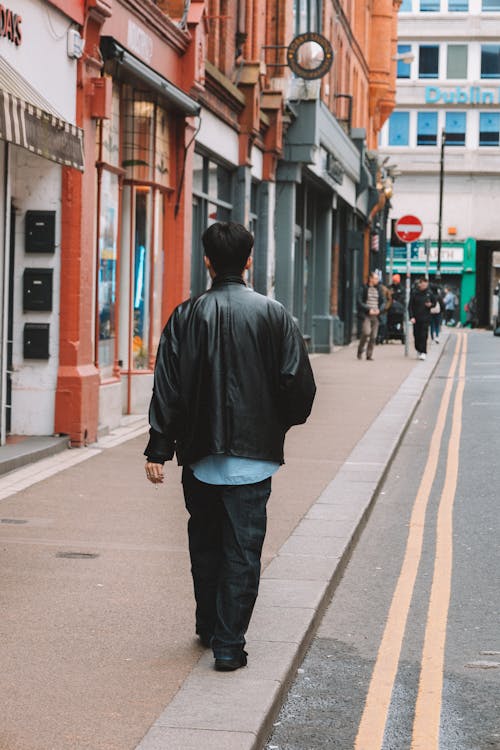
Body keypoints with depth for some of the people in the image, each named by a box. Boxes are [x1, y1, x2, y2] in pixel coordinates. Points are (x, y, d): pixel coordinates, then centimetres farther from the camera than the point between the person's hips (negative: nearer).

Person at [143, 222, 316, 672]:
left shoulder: (187, 316, -3)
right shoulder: (273, 314, -4)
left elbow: (167, 389, -6)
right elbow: (299, 383, -5)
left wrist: (159, 449, -3)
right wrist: (283, 422, 15)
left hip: (200, 454, 2)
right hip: (253, 454, -1)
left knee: (204, 546, 18)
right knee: (242, 551, 3)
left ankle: (208, 628, 31)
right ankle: (229, 644, 0)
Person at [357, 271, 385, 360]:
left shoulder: (378, 289, 12)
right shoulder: (364, 288, -2)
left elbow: (383, 301, 15)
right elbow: (360, 302, -6)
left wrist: (379, 309, -4)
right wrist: (369, 309, -14)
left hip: (375, 316, 5)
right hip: (366, 315, -4)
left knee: (373, 336, 0)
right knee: (366, 332, -20)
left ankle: (369, 354, 8)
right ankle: (360, 350, 1)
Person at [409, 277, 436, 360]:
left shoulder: (429, 293, 1)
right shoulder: (414, 293, -3)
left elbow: (434, 302, 14)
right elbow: (410, 306, -2)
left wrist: (430, 304, -11)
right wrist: (411, 317, -12)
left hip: (425, 318, -1)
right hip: (416, 318, 1)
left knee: (424, 335, -9)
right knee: (416, 335, 7)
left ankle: (423, 352, -10)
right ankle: (418, 350, 25)